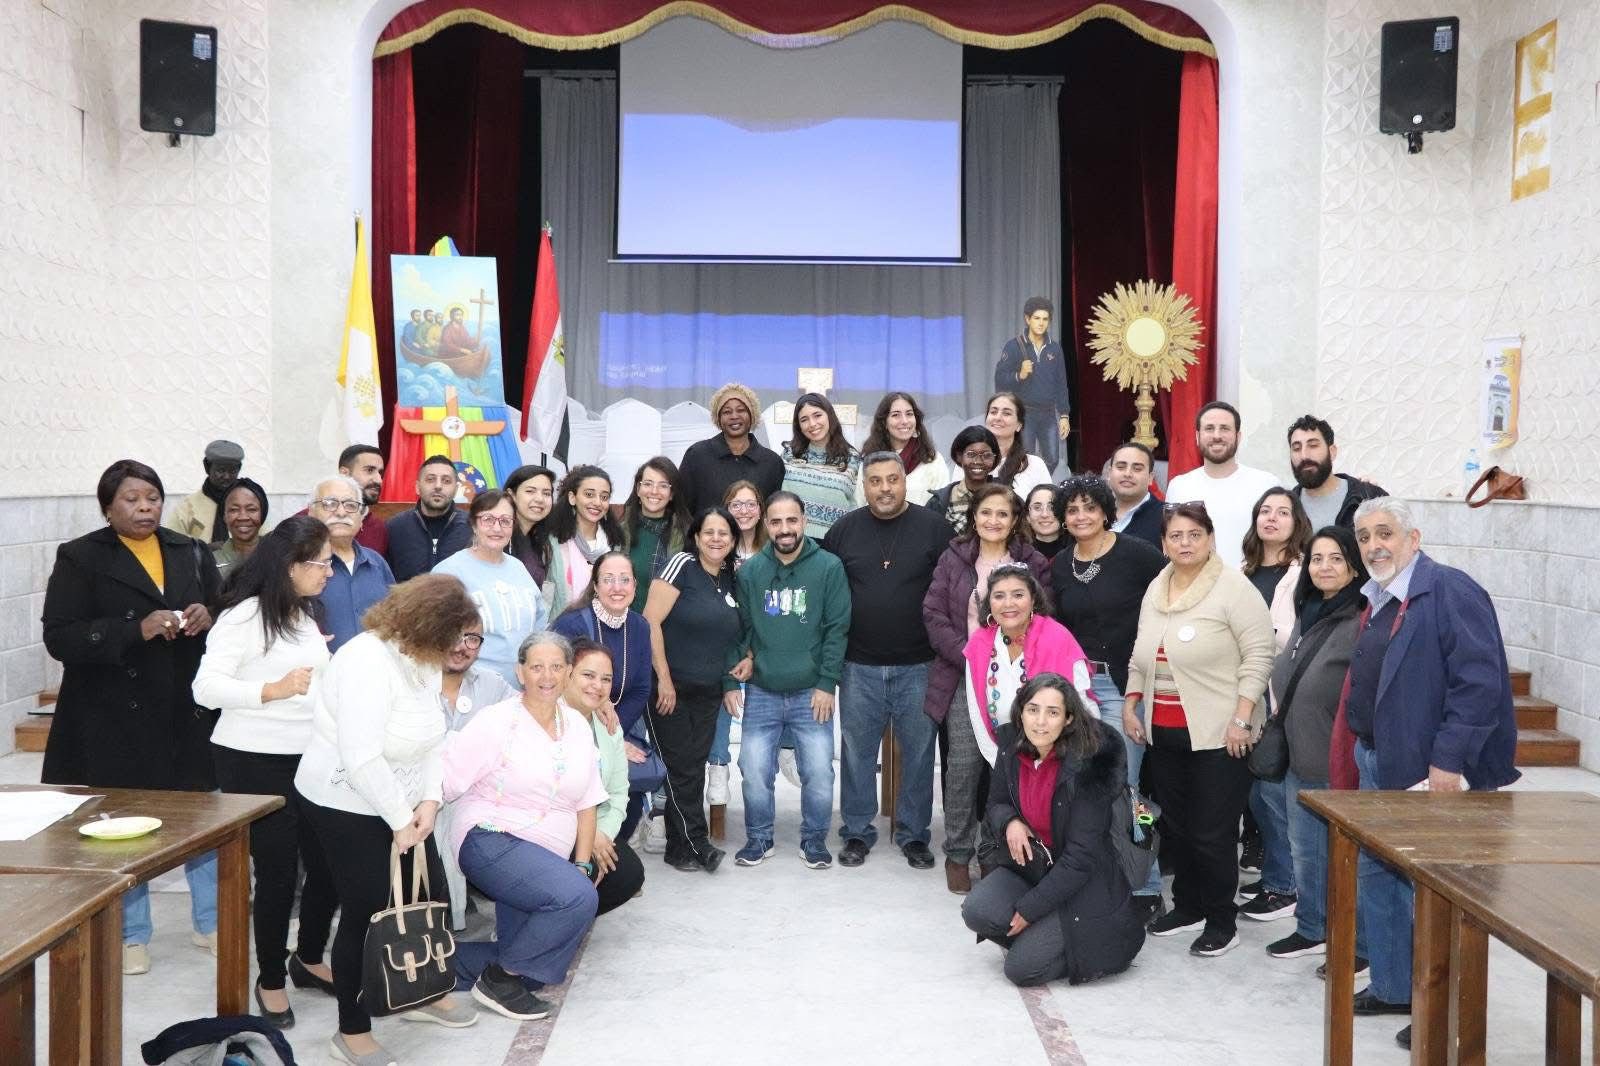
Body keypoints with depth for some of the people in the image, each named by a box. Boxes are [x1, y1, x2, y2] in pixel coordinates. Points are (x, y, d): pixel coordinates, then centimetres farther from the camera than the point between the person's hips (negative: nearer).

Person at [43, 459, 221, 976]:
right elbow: (60, 637, -11)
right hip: (115, 719, -3)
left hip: (188, 712, 3)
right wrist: (137, 630, -23)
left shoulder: (192, 553, 7)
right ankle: (132, 935, 23)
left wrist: (208, 618, -11)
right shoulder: (79, 558, -3)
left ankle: (210, 923, 25)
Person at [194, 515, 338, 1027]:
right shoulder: (244, 616, -14)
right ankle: (271, 980, 20)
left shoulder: (304, 615, 12)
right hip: (255, 761, -7)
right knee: (278, 871, 0)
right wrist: (274, 690, -29)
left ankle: (309, 956, 32)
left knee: (327, 862, 8)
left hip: (307, 757, 7)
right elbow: (207, 687, -20)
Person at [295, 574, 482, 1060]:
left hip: (401, 804, 9)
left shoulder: (423, 660, 1)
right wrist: (401, 821, -22)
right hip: (348, 804, -9)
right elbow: (362, 759, -31)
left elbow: (430, 740, 5)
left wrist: (430, 800, -9)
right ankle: (352, 1034, 16)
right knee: (366, 913, -1)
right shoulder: (368, 662, -26)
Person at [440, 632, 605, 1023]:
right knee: (579, 898, -28)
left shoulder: (578, 726, 8)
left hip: (547, 856, 7)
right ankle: (500, 977, -11)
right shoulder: (495, 722, -9)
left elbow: (586, 805, 11)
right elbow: (443, 781, -13)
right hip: (492, 842, -7)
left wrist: (581, 865, 4)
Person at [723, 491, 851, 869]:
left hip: (811, 694, -2)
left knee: (819, 772, -1)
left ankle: (814, 838, 20)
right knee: (754, 770, 2)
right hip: (760, 693, 2)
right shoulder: (750, 571, 3)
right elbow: (737, 631, 6)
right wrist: (730, 682, 1)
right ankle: (758, 837, 22)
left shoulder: (829, 567, -4)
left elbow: (837, 628, -5)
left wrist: (827, 683, -8)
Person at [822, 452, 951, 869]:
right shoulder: (844, 530, 4)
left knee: (918, 752, 6)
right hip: (859, 666, 1)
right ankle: (857, 832, 21)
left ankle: (914, 835, 20)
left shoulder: (932, 528, -1)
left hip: (918, 666, -1)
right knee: (857, 751, 8)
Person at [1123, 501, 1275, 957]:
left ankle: (1222, 920, 14)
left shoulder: (1234, 588, -10)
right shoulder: (1155, 590, 12)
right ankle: (1187, 905, 30)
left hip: (1216, 734, -7)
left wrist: (1241, 719, -18)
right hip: (1163, 732, 7)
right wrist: (1130, 706, 13)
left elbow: (1258, 655, -14)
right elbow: (1140, 655, 20)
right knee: (1175, 826, 14)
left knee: (1212, 832, -1)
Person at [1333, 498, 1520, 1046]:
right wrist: (1357, 756, 16)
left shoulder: (1450, 591, -14)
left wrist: (1448, 761, -24)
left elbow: (1479, 681, -21)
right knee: (1375, 874, 16)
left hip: (1431, 773, -9)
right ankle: (1393, 986, 31)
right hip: (1377, 765, 9)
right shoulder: (1378, 601, 13)